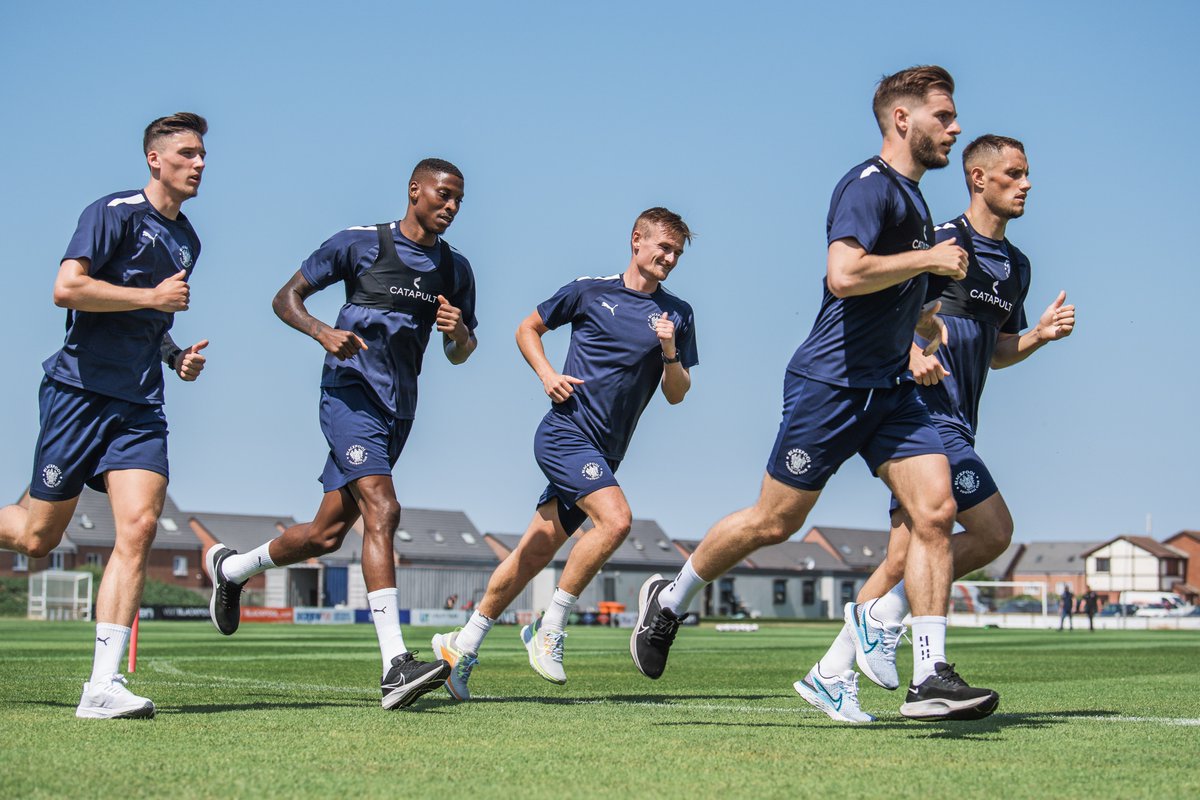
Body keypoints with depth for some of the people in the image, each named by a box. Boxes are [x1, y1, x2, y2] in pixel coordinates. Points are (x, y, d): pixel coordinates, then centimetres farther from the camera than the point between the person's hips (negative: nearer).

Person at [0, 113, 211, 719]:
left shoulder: (187, 240, 19)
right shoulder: (114, 212, -5)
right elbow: (67, 288, -17)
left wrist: (176, 356, 14)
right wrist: (152, 296, -15)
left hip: (140, 405, 6)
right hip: (80, 389, -6)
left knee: (138, 527, -13)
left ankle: (103, 685, -14)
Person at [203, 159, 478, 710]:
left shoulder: (455, 269, 13)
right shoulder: (360, 243, -1)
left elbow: (459, 356, 19)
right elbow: (286, 298, 3)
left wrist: (460, 334, -5)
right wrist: (323, 331, -17)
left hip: (399, 407, 6)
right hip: (351, 390, -6)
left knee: (327, 534, 9)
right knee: (381, 508, -25)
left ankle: (229, 568, 37)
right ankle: (395, 665, -30)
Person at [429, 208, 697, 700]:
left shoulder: (677, 315, 10)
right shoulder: (590, 292, 2)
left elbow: (676, 395, 9)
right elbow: (528, 330, 15)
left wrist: (669, 354, -10)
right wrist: (547, 375, -2)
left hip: (603, 454, 5)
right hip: (566, 432, -4)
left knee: (536, 551, 5)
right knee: (615, 518, -25)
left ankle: (463, 646, 16)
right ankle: (550, 628, -13)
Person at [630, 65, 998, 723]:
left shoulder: (911, 195, 17)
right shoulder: (869, 184, -12)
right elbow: (844, 274, -29)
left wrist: (921, 316, 19)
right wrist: (929, 259, -19)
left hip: (890, 388, 8)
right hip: (832, 380, -8)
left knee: (935, 510, -7)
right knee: (775, 522, 1)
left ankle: (929, 679, -7)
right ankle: (669, 600, 24)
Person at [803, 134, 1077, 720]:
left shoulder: (1016, 265, 18)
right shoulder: (943, 240, -6)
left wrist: (1039, 335, 8)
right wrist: (913, 352, -22)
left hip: (956, 422, 8)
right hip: (927, 409, -8)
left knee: (904, 556, 5)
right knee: (993, 531, -14)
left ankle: (831, 671, 9)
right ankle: (885, 613, -4)